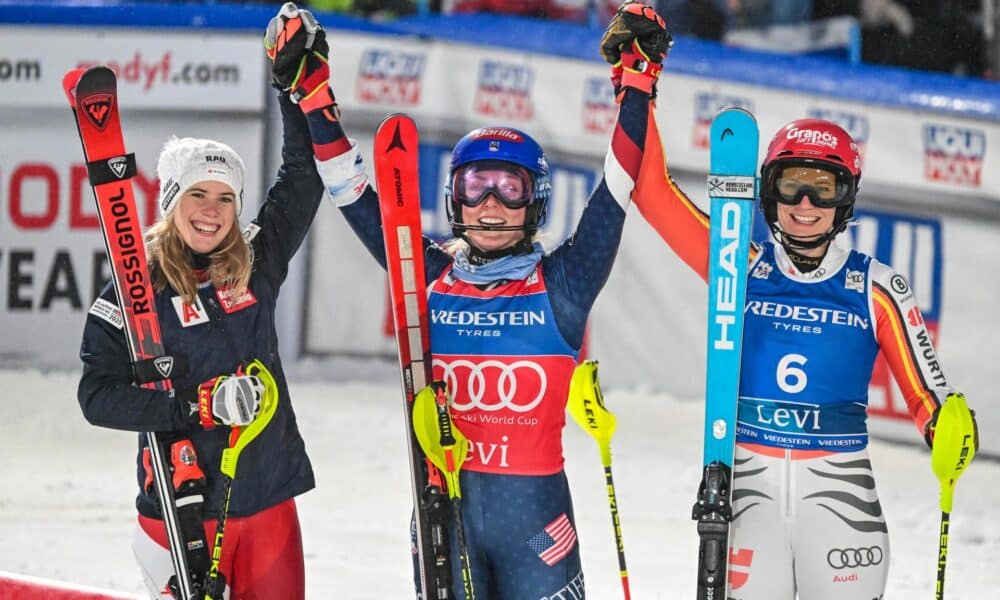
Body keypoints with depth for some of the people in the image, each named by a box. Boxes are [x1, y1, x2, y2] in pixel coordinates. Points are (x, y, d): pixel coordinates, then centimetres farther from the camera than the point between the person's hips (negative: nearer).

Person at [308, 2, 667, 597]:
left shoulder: (561, 285, 1)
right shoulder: (429, 280, 7)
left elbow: (616, 193, -4)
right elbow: (356, 197, 8)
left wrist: (636, 83, -10)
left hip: (534, 512, -2)